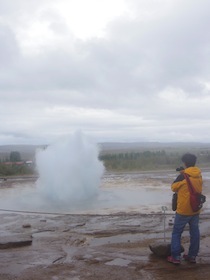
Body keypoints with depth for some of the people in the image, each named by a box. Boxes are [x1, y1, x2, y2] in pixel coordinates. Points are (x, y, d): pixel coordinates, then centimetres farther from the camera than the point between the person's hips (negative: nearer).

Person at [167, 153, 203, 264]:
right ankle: (192, 256, 21)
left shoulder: (183, 176, -18)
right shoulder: (199, 175, 1)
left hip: (183, 210, -6)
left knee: (176, 233, 5)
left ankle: (175, 257, 6)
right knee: (195, 232, 13)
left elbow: (174, 187, -4)